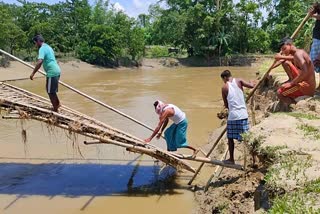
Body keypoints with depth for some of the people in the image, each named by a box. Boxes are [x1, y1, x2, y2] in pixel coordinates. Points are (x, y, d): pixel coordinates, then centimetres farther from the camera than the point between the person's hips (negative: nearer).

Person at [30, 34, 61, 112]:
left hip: (52, 72, -9)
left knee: (50, 92, 1)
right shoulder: (48, 47, 17)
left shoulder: (42, 48, -13)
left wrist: (33, 73, -23)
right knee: (52, 90, 23)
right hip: (56, 70, 9)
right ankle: (57, 104, 33)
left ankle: (55, 110, 8)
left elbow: (39, 62, -26)